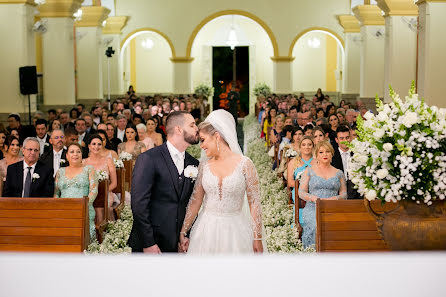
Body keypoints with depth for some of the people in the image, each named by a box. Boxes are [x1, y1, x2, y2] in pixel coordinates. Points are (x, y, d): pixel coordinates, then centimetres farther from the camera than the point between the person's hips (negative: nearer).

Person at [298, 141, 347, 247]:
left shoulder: (339, 173, 18)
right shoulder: (309, 171, 13)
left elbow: (344, 194, 15)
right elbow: (301, 192, 9)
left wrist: (336, 198, -8)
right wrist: (313, 198, -11)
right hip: (313, 208, -1)